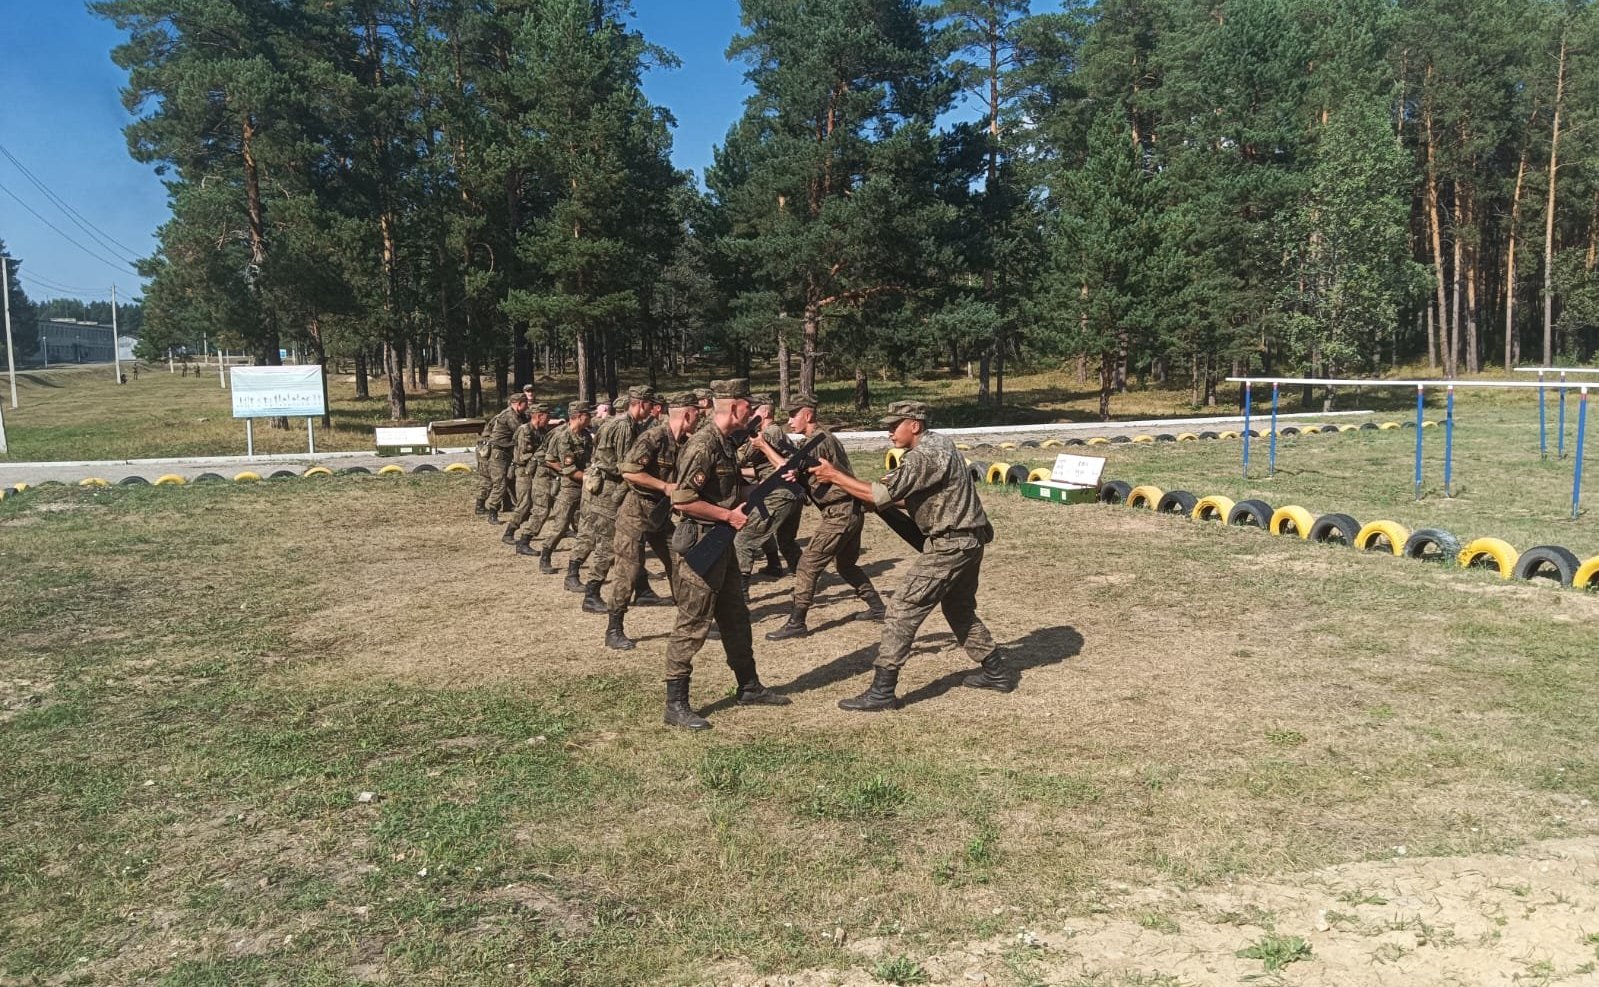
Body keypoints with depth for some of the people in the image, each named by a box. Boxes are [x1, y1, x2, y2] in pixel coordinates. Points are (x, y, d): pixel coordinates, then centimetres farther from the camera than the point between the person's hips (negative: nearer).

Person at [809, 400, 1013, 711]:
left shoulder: (925, 455, -20)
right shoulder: (937, 442, 12)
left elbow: (882, 493, -26)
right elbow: (900, 493, 14)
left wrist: (834, 475, -18)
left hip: (949, 545, -10)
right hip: (968, 541, 10)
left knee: (902, 611, -8)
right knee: (960, 610, 25)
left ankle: (881, 691, -6)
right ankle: (996, 673, 35)